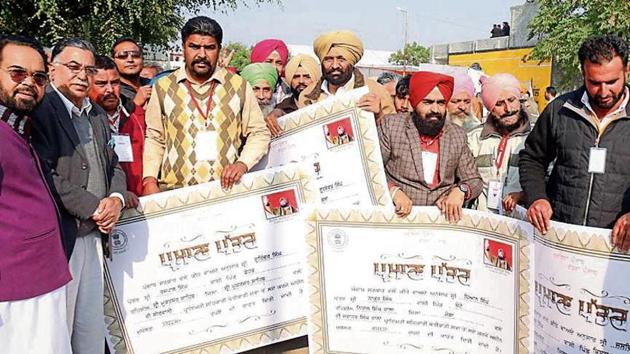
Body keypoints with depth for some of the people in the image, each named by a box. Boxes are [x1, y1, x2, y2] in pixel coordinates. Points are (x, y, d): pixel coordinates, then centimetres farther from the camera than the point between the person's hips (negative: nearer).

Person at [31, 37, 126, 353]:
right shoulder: (39, 109, -11)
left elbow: (113, 165, 17)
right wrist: (94, 208, -15)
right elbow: (44, 174, -19)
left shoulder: (98, 115, 15)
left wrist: (116, 199, -3)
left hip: (94, 235, 7)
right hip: (60, 236, -7)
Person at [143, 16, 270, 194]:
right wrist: (150, 180, 2)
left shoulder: (239, 86, 7)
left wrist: (242, 164, -5)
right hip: (174, 191, 0)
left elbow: (260, 133, 10)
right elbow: (154, 138, 13)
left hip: (226, 189, 0)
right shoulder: (163, 87, 9)